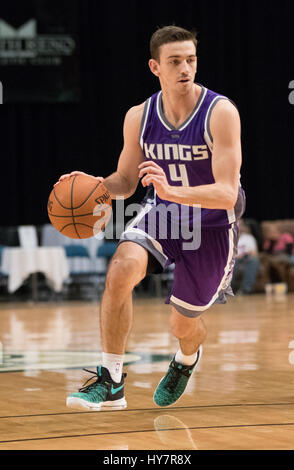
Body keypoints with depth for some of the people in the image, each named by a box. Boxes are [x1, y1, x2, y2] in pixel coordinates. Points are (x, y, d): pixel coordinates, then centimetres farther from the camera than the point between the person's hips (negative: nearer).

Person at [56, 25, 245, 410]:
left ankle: (187, 359, 51)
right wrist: (94, 185, -18)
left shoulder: (220, 113, -23)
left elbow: (227, 193, -30)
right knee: (121, 268, -28)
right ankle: (110, 382, -19)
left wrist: (172, 190, -46)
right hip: (161, 213, 3)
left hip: (213, 226, -2)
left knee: (183, 324, 10)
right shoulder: (139, 118, -9)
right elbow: (126, 181, 5)